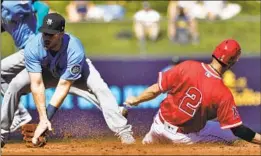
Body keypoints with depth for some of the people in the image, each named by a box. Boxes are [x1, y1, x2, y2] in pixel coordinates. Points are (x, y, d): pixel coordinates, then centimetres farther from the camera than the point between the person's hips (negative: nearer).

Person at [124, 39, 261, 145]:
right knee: (231, 134, 11)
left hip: (158, 127, 4)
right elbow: (237, 129, -19)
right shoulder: (223, 94, -24)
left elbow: (156, 90, -11)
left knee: (148, 143, 37)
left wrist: (135, 100, 6)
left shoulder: (187, 67, -19)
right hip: (184, 138, -4)